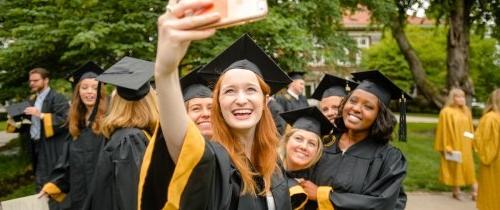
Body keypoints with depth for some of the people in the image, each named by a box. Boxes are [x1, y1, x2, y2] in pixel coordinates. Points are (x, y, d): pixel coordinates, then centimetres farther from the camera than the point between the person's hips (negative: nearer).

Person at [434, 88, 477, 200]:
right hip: (453, 144, -5)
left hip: (465, 144, 5)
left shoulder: (466, 111, 6)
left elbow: (470, 128, 12)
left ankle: (474, 190, 12)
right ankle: (456, 190, 15)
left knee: (467, 167, 7)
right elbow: (443, 131, -11)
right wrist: (446, 146, -14)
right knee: (455, 167, 4)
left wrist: (472, 142, 5)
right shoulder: (446, 112, -11)